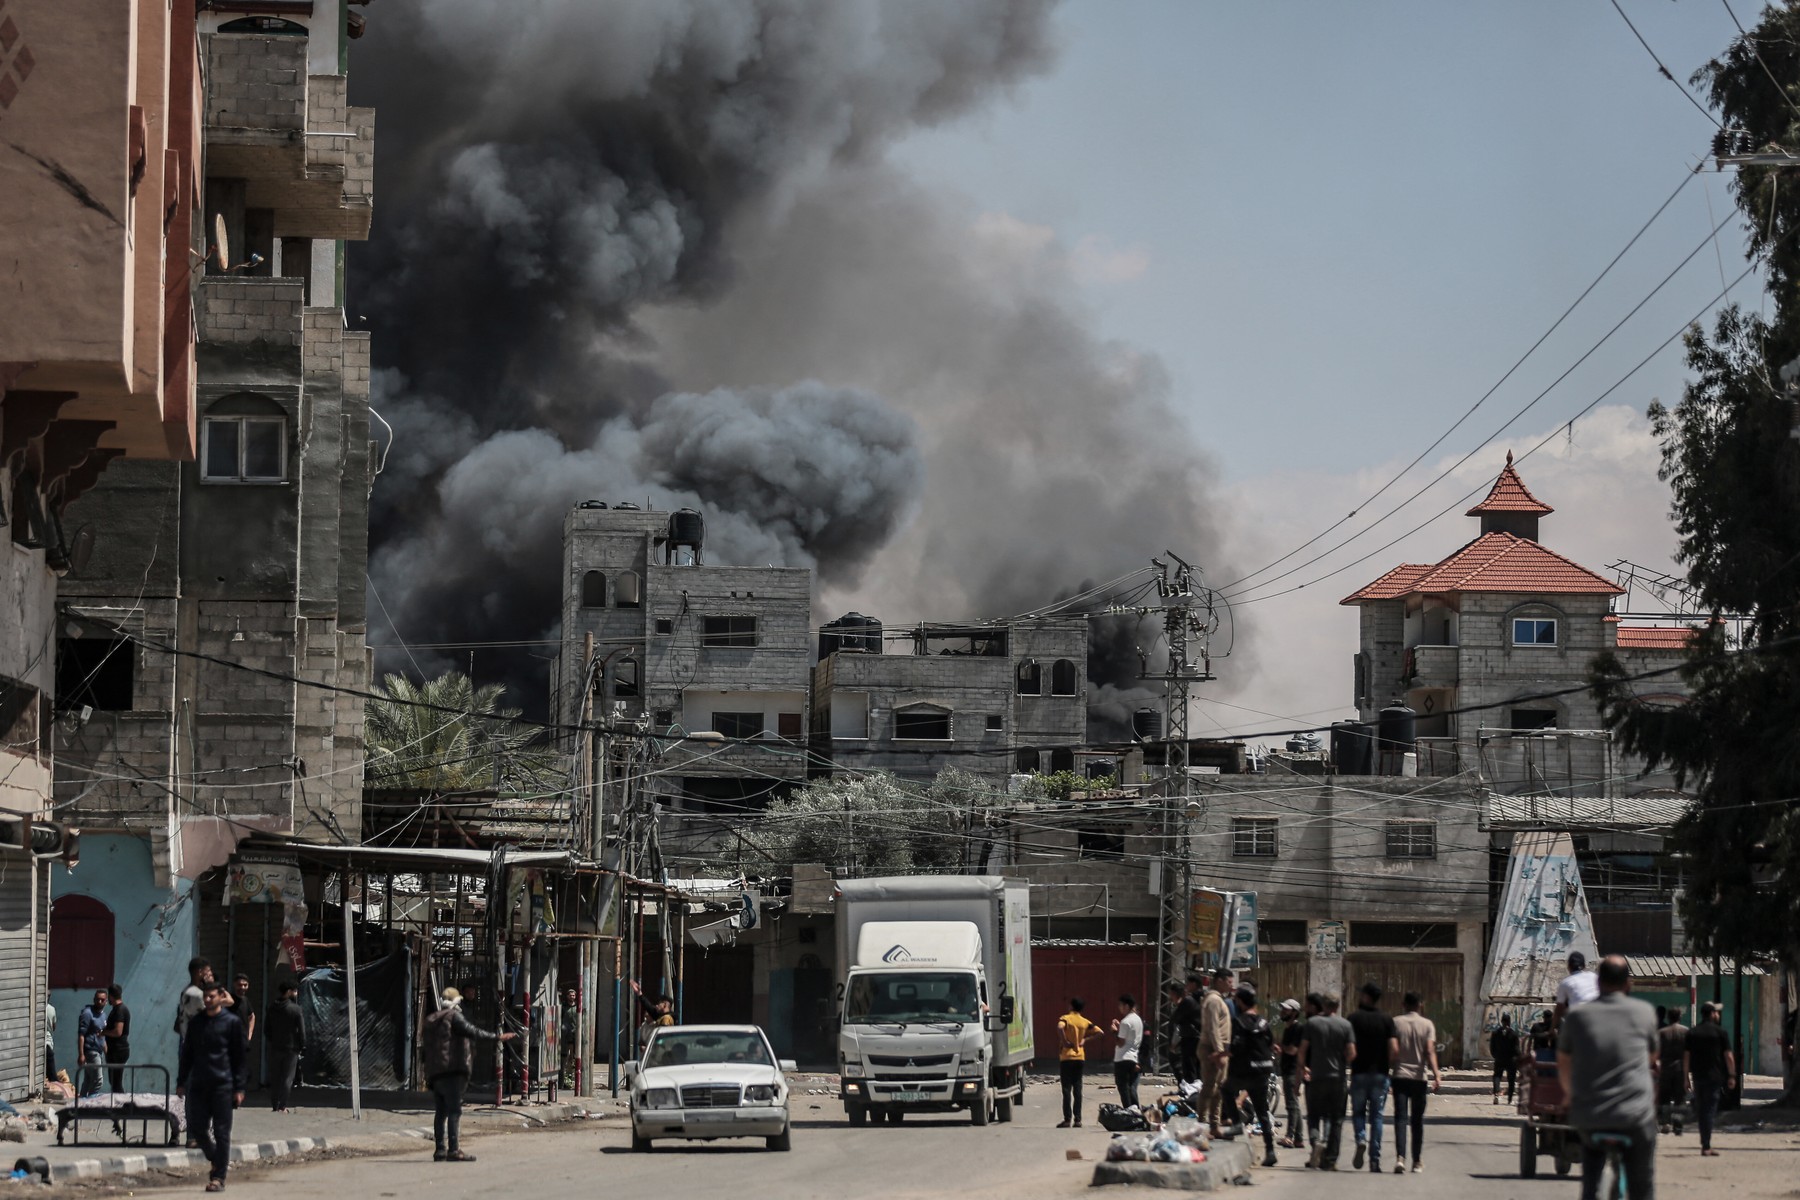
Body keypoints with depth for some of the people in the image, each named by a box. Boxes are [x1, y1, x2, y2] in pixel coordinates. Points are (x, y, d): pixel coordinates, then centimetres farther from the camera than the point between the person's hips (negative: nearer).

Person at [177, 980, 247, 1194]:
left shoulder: (232, 1022, -1)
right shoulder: (195, 1022, 11)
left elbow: (240, 1056, -1)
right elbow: (187, 1053, 17)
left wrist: (239, 1087, -6)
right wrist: (181, 1081, 12)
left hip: (223, 1086, -4)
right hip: (198, 1085, 4)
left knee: (221, 1132, -3)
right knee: (197, 1128, 2)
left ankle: (218, 1178, 1)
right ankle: (217, 1161, 27)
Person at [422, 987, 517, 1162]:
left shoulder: (431, 1021, 21)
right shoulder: (454, 1017, -3)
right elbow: (473, 1032, -15)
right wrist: (497, 1037, -15)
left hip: (435, 1073, 8)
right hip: (452, 1070, -8)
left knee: (441, 1111, 10)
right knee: (454, 1110, -11)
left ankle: (440, 1150, 7)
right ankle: (454, 1150, -17)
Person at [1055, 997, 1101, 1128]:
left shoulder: (1065, 1018, -6)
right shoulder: (1085, 1022, 8)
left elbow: (1060, 1028, -27)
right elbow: (1099, 1032, 3)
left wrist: (1064, 1041, -15)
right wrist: (1085, 1040, 5)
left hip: (1067, 1057, -4)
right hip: (1080, 1058, 4)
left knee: (1067, 1090, -2)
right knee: (1077, 1089, 7)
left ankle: (1067, 1119, -6)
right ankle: (1077, 1119, 4)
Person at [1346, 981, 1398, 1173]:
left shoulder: (1354, 1018, -3)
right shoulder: (1386, 1020, 1)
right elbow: (1394, 1049, -7)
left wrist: (1349, 1064, 8)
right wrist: (1387, 1065, 9)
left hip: (1359, 1072, -1)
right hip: (1380, 1074, 1)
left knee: (1358, 1112, 14)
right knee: (1377, 1115, 7)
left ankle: (1361, 1139, -15)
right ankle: (1375, 1159, 3)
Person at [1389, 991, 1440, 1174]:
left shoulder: (1396, 1022, 0)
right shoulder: (1427, 1024, 1)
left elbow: (1394, 1050, -4)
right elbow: (1430, 1051, -10)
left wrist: (1390, 1066, 10)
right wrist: (1436, 1075, -14)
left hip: (1400, 1075, -1)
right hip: (1419, 1076, 1)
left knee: (1400, 1117, -4)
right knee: (1417, 1119, 12)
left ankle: (1400, 1157, -23)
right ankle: (1417, 1161, 18)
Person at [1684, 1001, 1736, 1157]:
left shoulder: (1692, 1033, 9)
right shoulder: (1720, 1032, -2)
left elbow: (1686, 1057, 7)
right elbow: (1728, 1056, -5)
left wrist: (1686, 1077, 11)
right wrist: (1732, 1076, -1)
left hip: (1697, 1076, 4)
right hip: (1714, 1076, -4)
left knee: (1700, 1109, 14)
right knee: (1710, 1109, -5)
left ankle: (1704, 1143, 20)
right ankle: (1706, 1146, -11)